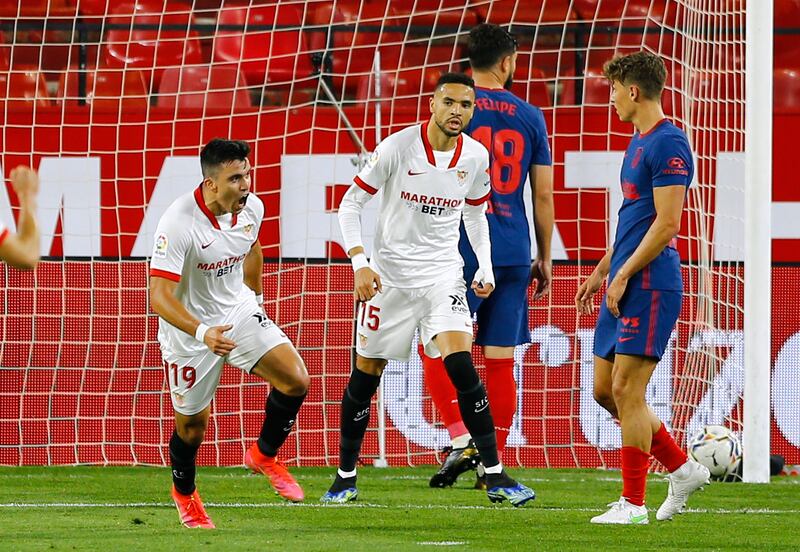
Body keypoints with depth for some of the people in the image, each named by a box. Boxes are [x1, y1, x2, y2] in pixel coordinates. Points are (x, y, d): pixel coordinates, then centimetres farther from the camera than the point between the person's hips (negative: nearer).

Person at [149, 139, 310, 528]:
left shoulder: (252, 208, -9)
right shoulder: (178, 224, -30)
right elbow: (159, 297, -32)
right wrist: (202, 333, -45)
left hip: (239, 311, 5)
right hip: (188, 327, -5)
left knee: (295, 380, -14)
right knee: (192, 422, 8)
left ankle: (264, 456, 12)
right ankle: (184, 492, 39)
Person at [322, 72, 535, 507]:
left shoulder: (476, 157, -1)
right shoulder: (397, 148, -12)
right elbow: (350, 204, -6)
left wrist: (485, 269, 4)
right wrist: (359, 263, -16)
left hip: (444, 274, 1)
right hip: (390, 273, -1)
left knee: (462, 366, -17)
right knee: (365, 374, 5)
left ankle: (495, 476, -14)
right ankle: (345, 478, 22)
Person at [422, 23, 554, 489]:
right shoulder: (530, 117, 7)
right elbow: (544, 196, 9)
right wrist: (545, 259, 17)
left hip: (463, 252, -3)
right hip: (514, 254, 3)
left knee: (436, 347, 4)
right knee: (501, 360, 6)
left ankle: (461, 439, -13)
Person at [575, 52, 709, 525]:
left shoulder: (668, 144, -13)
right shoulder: (640, 142, 18)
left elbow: (667, 224, -18)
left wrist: (623, 276, -17)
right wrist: (602, 271, 25)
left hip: (649, 286, -10)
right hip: (625, 285, 10)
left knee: (627, 389, -9)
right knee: (605, 389, 10)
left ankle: (633, 504, -4)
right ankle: (683, 470, 20)